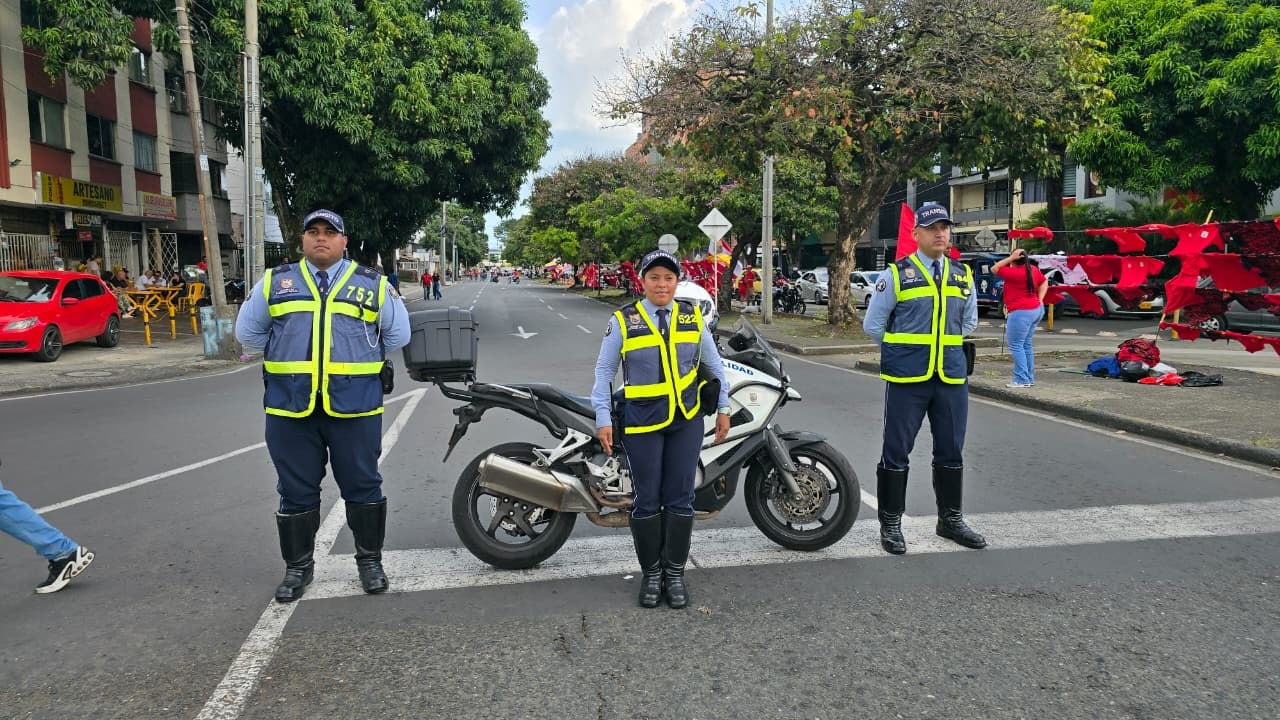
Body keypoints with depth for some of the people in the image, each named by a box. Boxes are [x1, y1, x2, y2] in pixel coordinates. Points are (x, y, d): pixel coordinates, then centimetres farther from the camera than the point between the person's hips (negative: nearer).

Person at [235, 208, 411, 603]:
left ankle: (370, 560, 21)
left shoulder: (372, 283, 7)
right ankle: (298, 566, 24)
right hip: (291, 408, 1)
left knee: (363, 487, 6)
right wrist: (285, 357, 11)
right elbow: (248, 329, 16)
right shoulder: (275, 281, 10)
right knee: (296, 492, 9)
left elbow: (398, 333, 13)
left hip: (354, 407, -1)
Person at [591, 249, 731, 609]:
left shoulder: (692, 316, 6)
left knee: (680, 499, 6)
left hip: (687, 418, 2)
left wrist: (723, 408, 14)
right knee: (647, 501, 4)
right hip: (641, 420, -2)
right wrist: (603, 417, -3)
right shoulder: (623, 320, -2)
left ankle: (675, 573, 21)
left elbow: (713, 363, 15)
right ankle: (651, 573, 21)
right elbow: (604, 370, 2)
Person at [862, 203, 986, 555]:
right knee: (896, 450, 0)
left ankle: (950, 519, 27)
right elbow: (873, 324, 2)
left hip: (952, 376, 5)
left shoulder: (963, 276, 11)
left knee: (951, 450, 12)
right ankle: (891, 523, 11)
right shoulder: (897, 274, -2)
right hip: (906, 379, -4)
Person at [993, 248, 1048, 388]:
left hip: (1021, 313, -10)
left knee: (1016, 346, -6)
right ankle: (1029, 378, 19)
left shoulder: (1014, 272, -18)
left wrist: (1011, 258, -11)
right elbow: (1044, 282, 21)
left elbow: (994, 269, -9)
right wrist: (1040, 300, 13)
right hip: (1036, 310, 10)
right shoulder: (1033, 269, 9)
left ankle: (1022, 380, -8)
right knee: (1026, 345, 15)